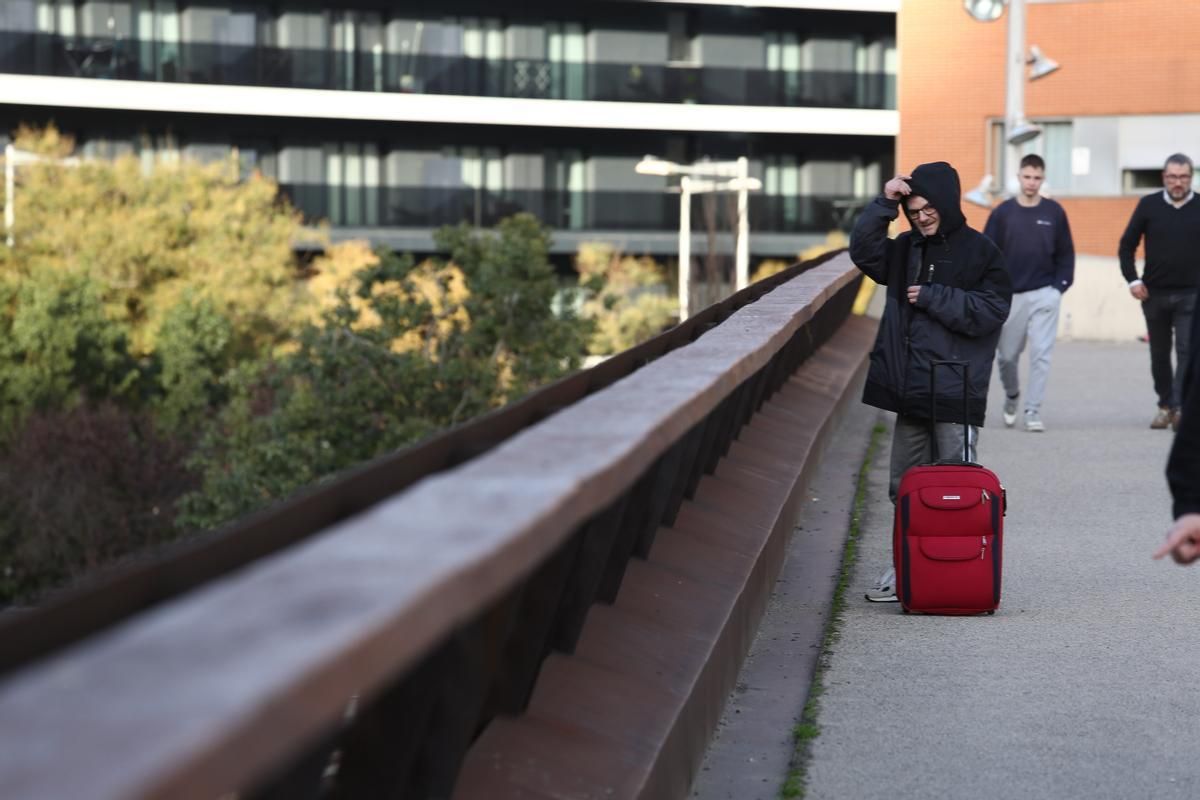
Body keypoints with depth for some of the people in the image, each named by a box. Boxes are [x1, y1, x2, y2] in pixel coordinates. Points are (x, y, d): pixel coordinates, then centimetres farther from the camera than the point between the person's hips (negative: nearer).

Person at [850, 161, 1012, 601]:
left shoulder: (981, 252, -5)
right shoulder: (907, 249, 13)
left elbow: (990, 312, -13)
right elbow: (863, 251, 5)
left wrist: (932, 297, -12)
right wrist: (884, 204, -4)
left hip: (956, 394, -7)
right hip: (911, 391, 7)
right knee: (905, 485, 12)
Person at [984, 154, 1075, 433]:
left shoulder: (1054, 212, 2)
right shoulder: (1002, 213, 0)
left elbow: (1065, 253, 7)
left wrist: (1060, 286, -3)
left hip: (1044, 295, -1)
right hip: (1009, 295, 1)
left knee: (1041, 354, -8)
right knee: (1006, 355, 9)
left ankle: (1033, 410, -3)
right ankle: (1012, 395, 36)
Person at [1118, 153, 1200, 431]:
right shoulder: (1149, 205, -1)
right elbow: (1127, 245, 6)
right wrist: (1132, 279, -4)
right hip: (1154, 293, 2)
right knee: (1159, 354, 11)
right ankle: (1165, 405, 23)